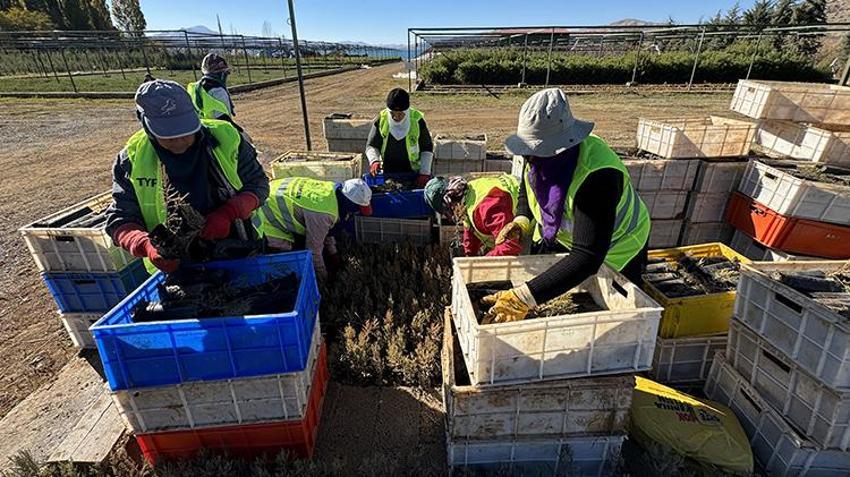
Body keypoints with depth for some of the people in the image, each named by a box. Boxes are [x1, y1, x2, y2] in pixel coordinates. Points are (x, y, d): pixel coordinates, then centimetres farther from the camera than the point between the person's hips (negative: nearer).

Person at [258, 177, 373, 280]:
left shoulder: (333, 189, -8)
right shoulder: (322, 213, -35)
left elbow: (326, 228, 9)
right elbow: (314, 248, -23)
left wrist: (332, 253, 16)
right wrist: (323, 278, -7)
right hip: (266, 221, -9)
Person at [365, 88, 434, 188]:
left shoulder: (417, 120, -9)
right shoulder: (381, 120, -6)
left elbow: (427, 148, -1)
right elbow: (371, 145, 1)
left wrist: (425, 172, -9)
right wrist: (374, 161, -20)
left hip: (412, 173, -1)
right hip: (387, 172, 1)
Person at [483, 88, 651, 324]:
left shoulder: (597, 176, -43)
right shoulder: (538, 155, -22)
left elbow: (588, 257, -48)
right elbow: (526, 193, 0)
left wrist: (524, 298, -56)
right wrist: (522, 221, -24)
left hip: (615, 248, -5)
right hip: (557, 237, 5)